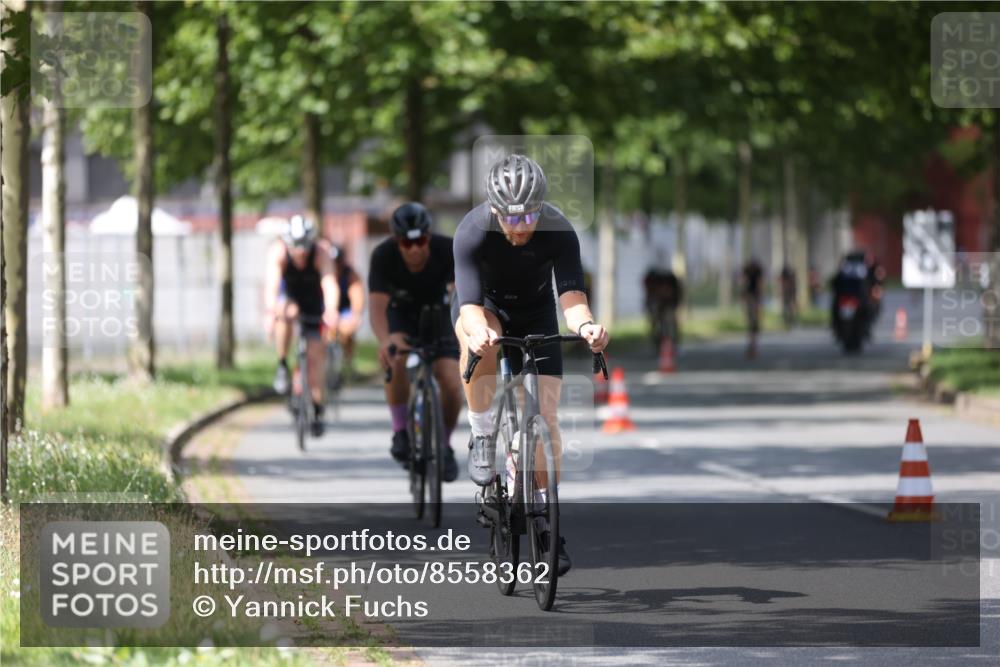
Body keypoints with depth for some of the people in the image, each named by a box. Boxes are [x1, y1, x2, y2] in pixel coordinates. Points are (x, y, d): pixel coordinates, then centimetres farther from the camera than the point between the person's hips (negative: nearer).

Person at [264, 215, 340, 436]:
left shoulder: (320, 254, -31)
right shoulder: (278, 251, -30)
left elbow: (329, 284, -45)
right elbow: (271, 282, -43)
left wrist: (331, 311, -64)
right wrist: (270, 312, -60)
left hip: (312, 302, 0)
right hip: (287, 294, 0)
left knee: (315, 355, -6)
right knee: (287, 313, -36)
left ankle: (317, 410, 6)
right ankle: (282, 364, -17)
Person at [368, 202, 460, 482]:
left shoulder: (447, 250, -30)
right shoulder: (383, 256, -30)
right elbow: (378, 305, -38)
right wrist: (384, 339, -59)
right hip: (400, 313, -1)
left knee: (451, 384, -17)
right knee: (396, 360, -33)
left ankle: (444, 445, 10)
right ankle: (401, 432, -14)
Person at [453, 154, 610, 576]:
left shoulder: (559, 232, -28)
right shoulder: (472, 232, -32)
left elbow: (572, 296, -37)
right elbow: (471, 305, -39)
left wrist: (585, 324, -60)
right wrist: (480, 331, -63)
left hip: (535, 313, 1)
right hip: (484, 307, -1)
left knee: (545, 417, -9)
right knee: (481, 341, -38)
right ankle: (482, 439, -20)